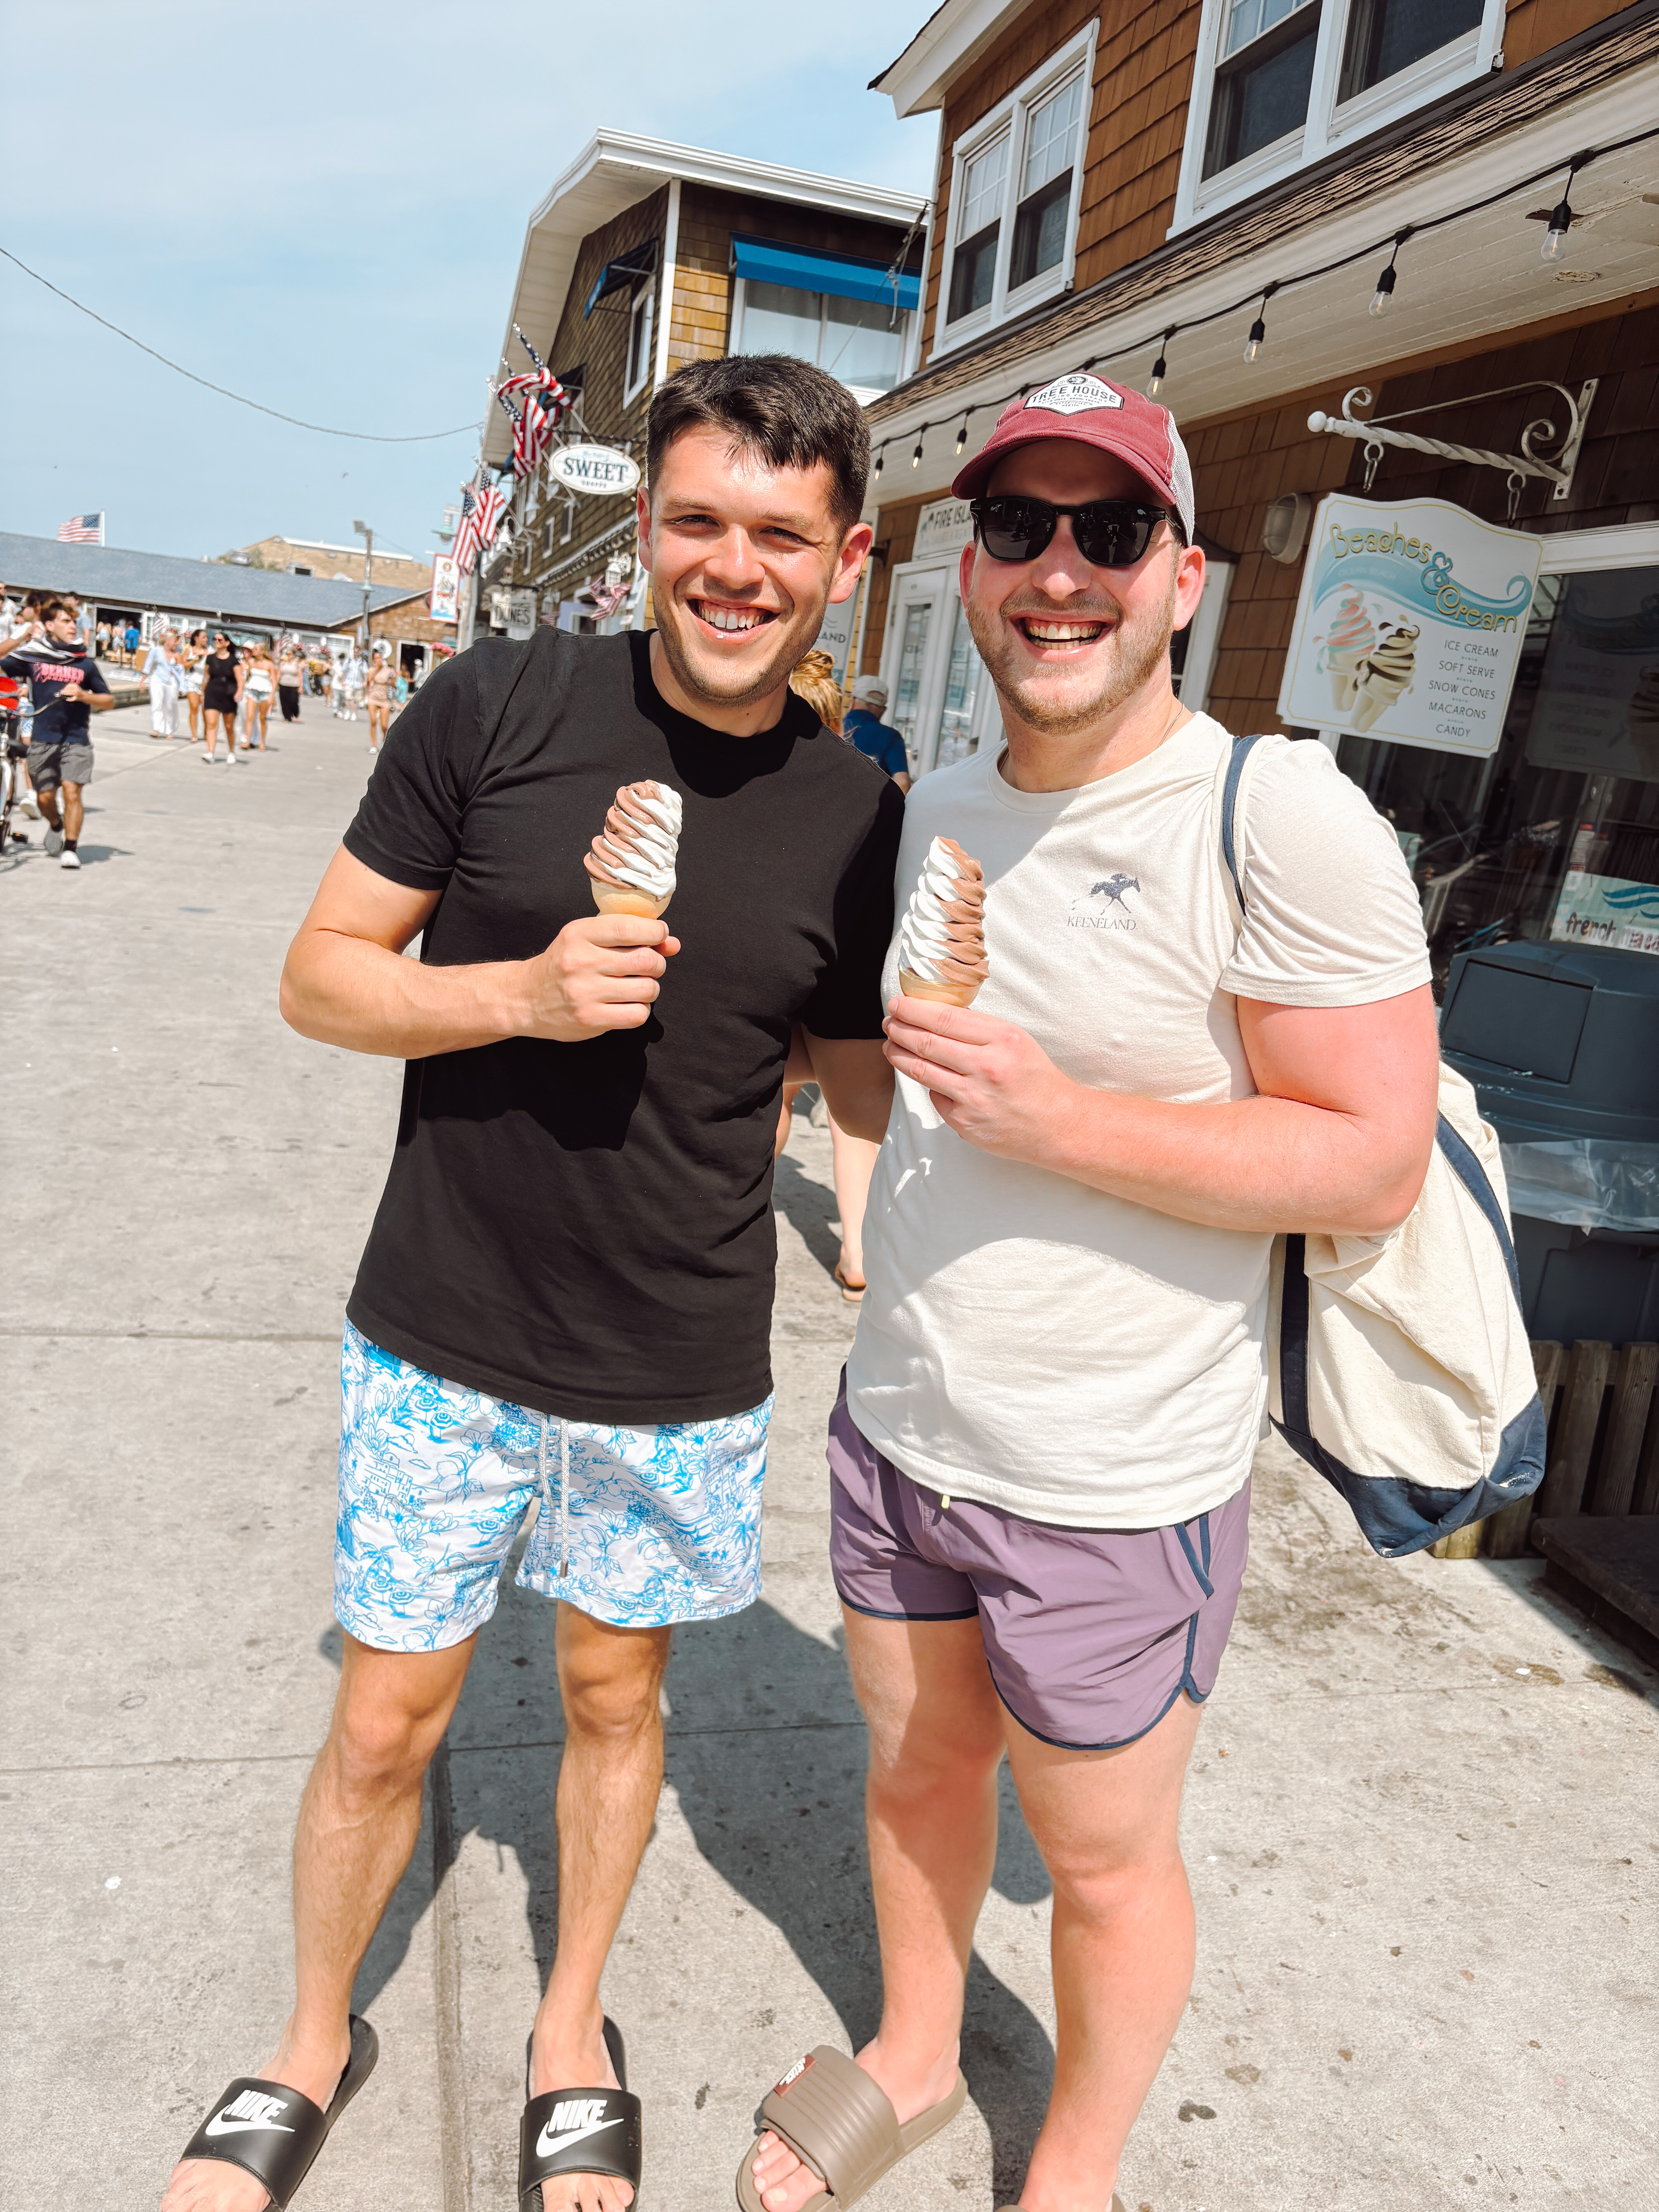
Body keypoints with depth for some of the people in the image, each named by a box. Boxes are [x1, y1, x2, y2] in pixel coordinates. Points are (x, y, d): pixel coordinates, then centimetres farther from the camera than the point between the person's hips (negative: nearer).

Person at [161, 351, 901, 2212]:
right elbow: (319, 976, -5)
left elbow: (866, 1098, 5)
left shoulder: (856, 820, -4)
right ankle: (312, 2041, 43)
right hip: (443, 1336, -1)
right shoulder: (500, 707, -9)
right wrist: (523, 992, -22)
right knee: (384, 1721, 12)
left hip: (678, 1367, 2)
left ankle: (572, 2030, 46)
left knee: (612, 1694, 19)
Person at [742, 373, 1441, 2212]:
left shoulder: (1282, 817, -18)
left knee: (1102, 1856, 17)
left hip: (1116, 1487, -6)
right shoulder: (933, 811, 4)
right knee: (914, 1775, 25)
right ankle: (913, 2059, 54)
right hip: (897, 1428, 6)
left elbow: (1376, 1166, -20)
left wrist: (1054, 1119, -26)